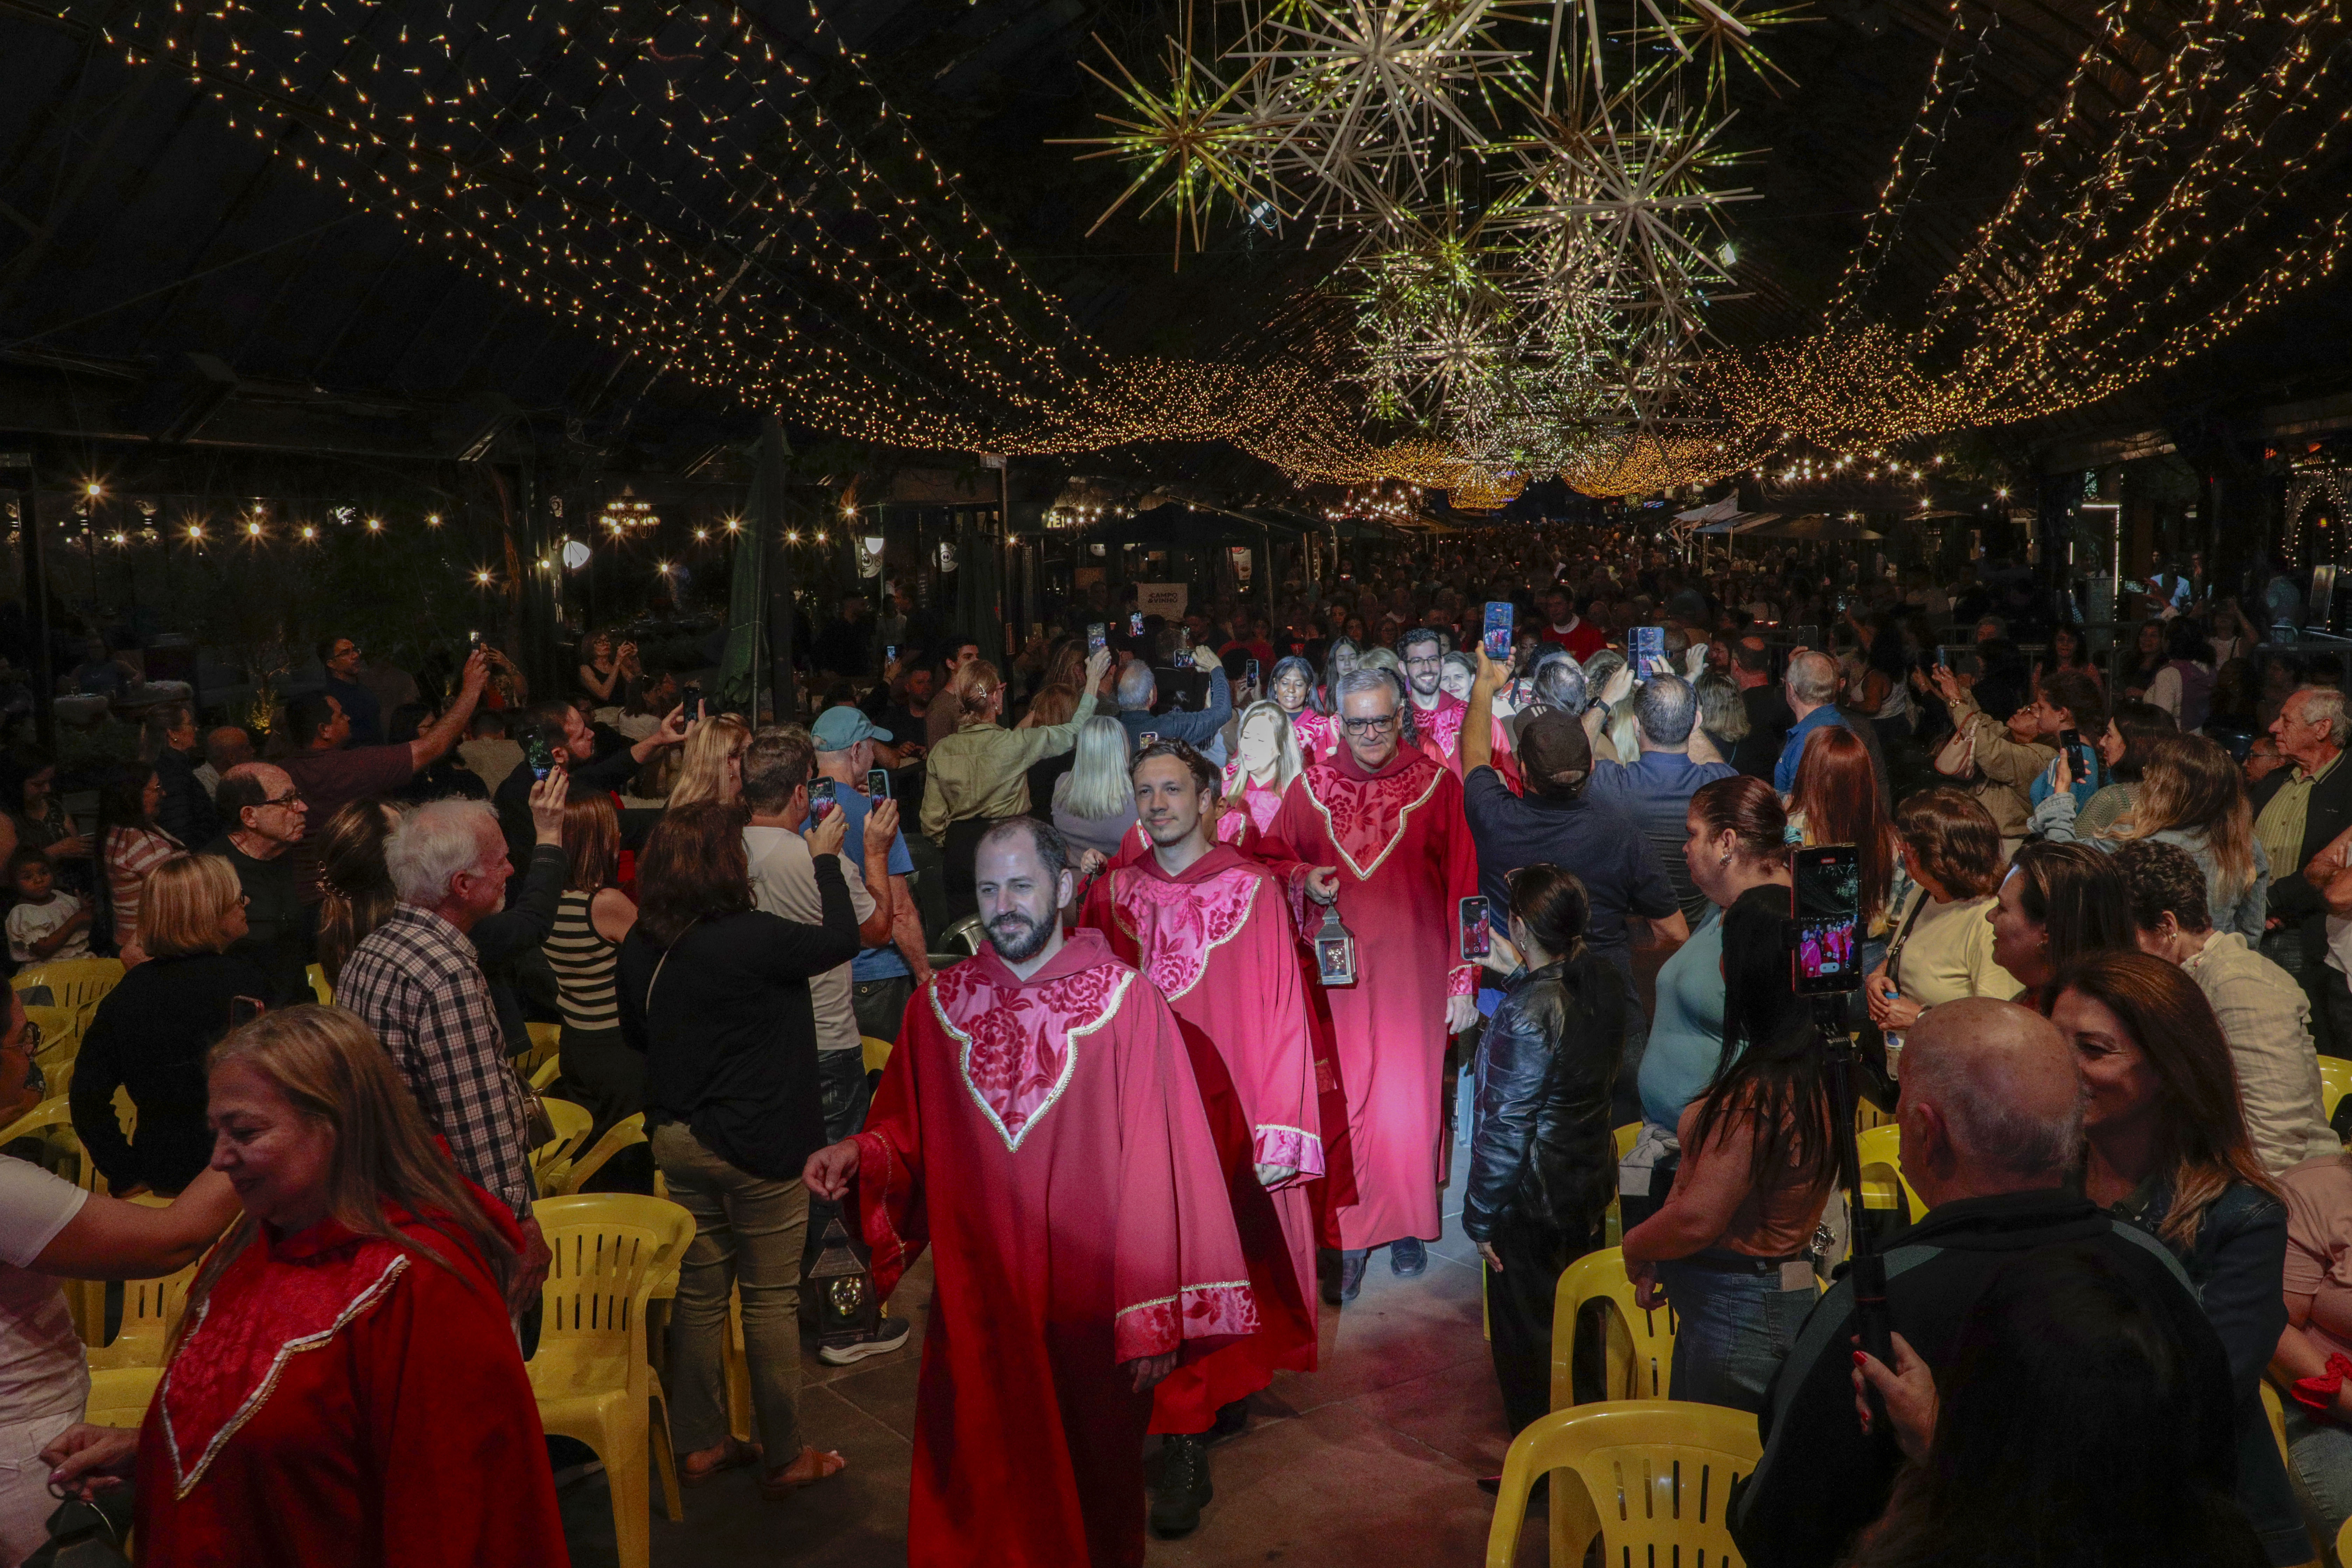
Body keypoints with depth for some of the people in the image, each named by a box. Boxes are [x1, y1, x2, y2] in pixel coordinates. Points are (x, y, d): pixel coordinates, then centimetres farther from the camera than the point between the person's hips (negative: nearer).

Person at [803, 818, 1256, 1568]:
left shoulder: (1125, 1001, -11)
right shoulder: (941, 1003, 0)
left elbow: (1155, 1167, -11)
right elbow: (912, 1135, 8)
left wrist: (1154, 1320, -12)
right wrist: (861, 1153, -13)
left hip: (1088, 1305, -2)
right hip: (975, 1305, 3)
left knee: (1089, 1492, 16)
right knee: (974, 1500, 16)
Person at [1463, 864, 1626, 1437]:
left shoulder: (1526, 1014, -29)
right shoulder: (1602, 980, -7)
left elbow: (1506, 1129, -23)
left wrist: (1482, 1218, -13)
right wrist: (1521, 971, 19)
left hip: (1533, 1201, -8)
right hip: (1592, 1183, 8)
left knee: (1527, 1333, 11)